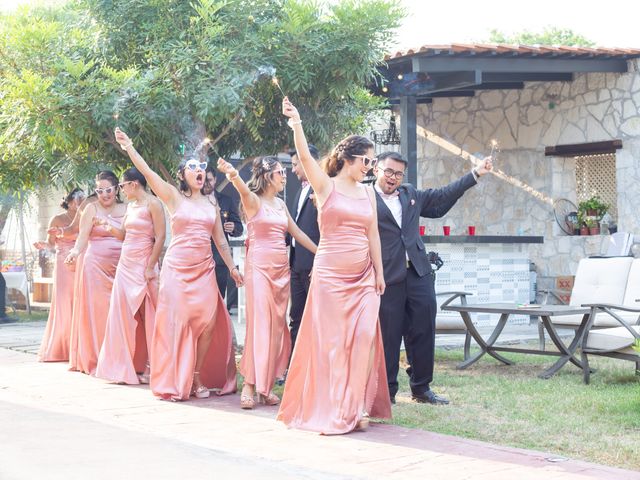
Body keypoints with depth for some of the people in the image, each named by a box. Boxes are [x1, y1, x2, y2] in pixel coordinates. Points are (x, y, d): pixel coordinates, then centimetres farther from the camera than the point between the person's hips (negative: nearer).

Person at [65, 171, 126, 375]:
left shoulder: (126, 209, 12)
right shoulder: (92, 209, 4)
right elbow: (83, 237, -5)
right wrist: (75, 251, -22)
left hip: (120, 267, 3)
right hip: (96, 266, -2)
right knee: (95, 310, -4)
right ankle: (94, 360, 3)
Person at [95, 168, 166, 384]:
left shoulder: (152, 204, -8)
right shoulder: (130, 206, 15)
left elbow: (160, 237, -12)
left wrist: (150, 267, -16)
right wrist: (109, 227, 2)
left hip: (143, 267, -7)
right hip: (125, 266, 8)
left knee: (144, 317, -3)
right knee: (124, 315, 4)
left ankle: (145, 367, 3)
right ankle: (126, 367, 10)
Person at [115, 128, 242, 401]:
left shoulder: (211, 203, 13)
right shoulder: (173, 197, 1)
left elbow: (220, 240, 18)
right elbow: (147, 173, -11)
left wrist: (232, 267, 14)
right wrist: (129, 148, -22)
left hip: (204, 269, 3)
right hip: (177, 268, -3)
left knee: (208, 322, -5)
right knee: (176, 322, -3)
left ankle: (197, 377, 7)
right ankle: (174, 383, 3)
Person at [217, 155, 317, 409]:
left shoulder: (280, 204, 15)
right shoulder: (253, 200, -5)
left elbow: (296, 232, 21)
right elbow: (243, 189, -27)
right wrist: (233, 175, -50)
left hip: (281, 267, 7)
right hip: (259, 265, -7)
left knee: (277, 324, 4)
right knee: (259, 322, -12)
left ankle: (266, 385, 8)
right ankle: (249, 385, -10)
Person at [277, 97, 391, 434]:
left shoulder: (367, 193, 11)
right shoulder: (325, 186, -2)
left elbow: (373, 234, 13)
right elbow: (305, 157, -18)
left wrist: (379, 272, 9)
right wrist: (296, 124, -33)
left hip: (363, 277, 4)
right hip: (330, 275, -4)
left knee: (364, 337, -4)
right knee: (330, 340, -1)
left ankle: (357, 406, 3)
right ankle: (328, 408, 8)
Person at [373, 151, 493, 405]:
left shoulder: (410, 194, 16)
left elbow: (441, 198, 25)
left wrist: (475, 174, 26)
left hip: (418, 273, 6)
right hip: (386, 278, -6)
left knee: (423, 331, 8)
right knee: (388, 336, 0)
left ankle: (421, 388, 19)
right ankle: (387, 391, 11)